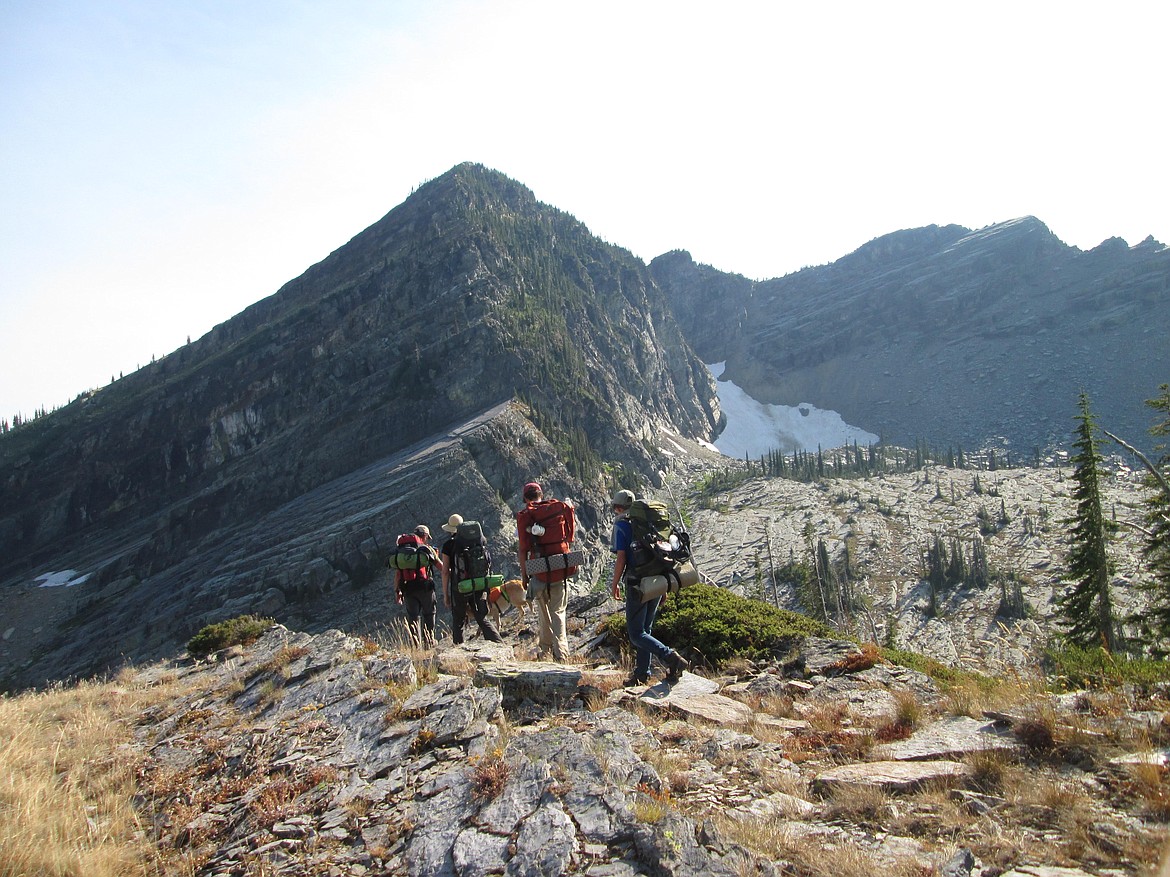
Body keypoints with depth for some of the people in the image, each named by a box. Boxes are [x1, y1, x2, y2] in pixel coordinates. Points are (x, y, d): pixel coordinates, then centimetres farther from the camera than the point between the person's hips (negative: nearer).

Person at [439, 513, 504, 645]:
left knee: (457, 623, 10)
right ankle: (501, 644, -4)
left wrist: (445, 594, 1)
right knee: (482, 619, 8)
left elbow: (445, 571, -4)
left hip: (459, 588, -3)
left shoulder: (448, 545, -3)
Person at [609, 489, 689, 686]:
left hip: (637, 585, -7)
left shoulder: (621, 525, -5)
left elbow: (621, 558, -13)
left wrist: (615, 585, -2)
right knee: (645, 629, 17)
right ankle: (642, 674, 21)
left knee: (636, 633, -3)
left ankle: (671, 658, -21)